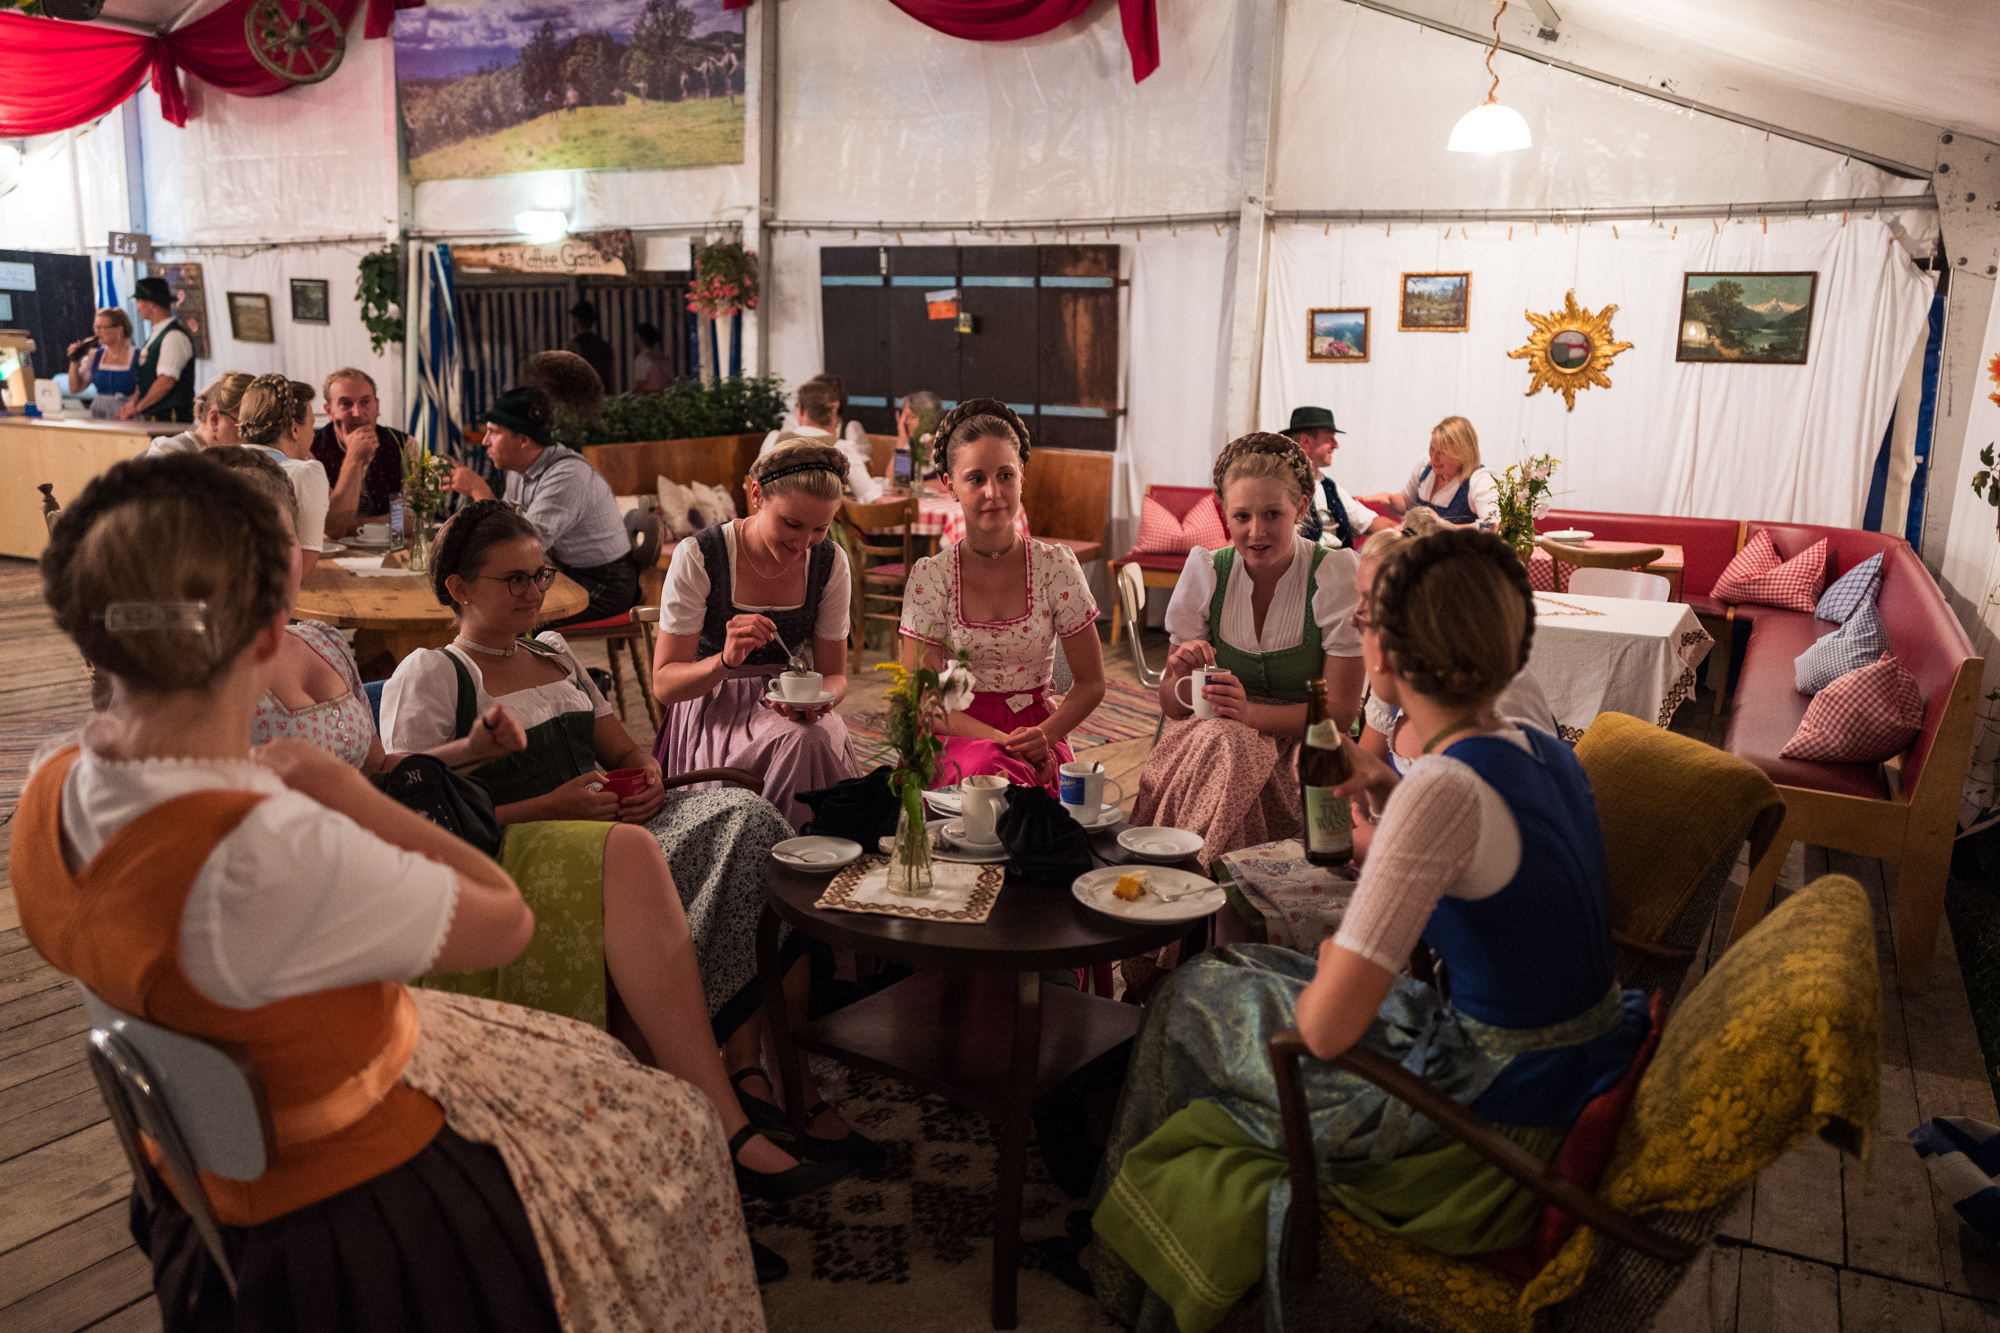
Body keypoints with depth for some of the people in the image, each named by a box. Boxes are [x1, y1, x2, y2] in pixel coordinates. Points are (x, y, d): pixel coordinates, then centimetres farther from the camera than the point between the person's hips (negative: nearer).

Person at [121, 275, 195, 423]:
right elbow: (145, 380, 21)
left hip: (170, 418, -9)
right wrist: (133, 403, 5)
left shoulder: (174, 336, -14)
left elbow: (166, 381, -21)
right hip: (152, 417, 9)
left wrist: (137, 407, -12)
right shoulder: (157, 334, 18)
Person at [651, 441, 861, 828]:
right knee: (798, 743, -32)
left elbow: (834, 675, 5)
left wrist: (819, 698, -20)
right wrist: (726, 660, -32)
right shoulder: (698, 557, -13)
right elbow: (664, 684, -11)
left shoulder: (830, 562, -3)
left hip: (793, 712, 3)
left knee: (820, 737, -31)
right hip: (714, 711, -3)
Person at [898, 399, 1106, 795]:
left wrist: (1045, 735, -15)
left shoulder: (1057, 566, -1)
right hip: (958, 735, -1)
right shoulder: (929, 577, -3)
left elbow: (1091, 682, 5)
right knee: (988, 767, -36)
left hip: (1040, 733, 1)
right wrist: (1003, 740, -18)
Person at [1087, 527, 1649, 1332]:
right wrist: (1391, 794, 7)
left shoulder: (1446, 787, -27)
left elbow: (1328, 1026, -29)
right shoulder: (1545, 754, 0)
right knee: (1243, 965, 21)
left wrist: (1332, 963, -6)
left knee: (1198, 996, 10)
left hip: (1494, 1119, -8)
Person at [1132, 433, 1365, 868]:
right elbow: (1172, 706, 3)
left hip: (1303, 747, -2)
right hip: (1206, 733, 2)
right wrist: (1184, 678, -22)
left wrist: (1252, 712, -26)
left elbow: (1341, 710, -10)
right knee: (1221, 742, -33)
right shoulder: (1205, 571, -1)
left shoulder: (1335, 575, -10)